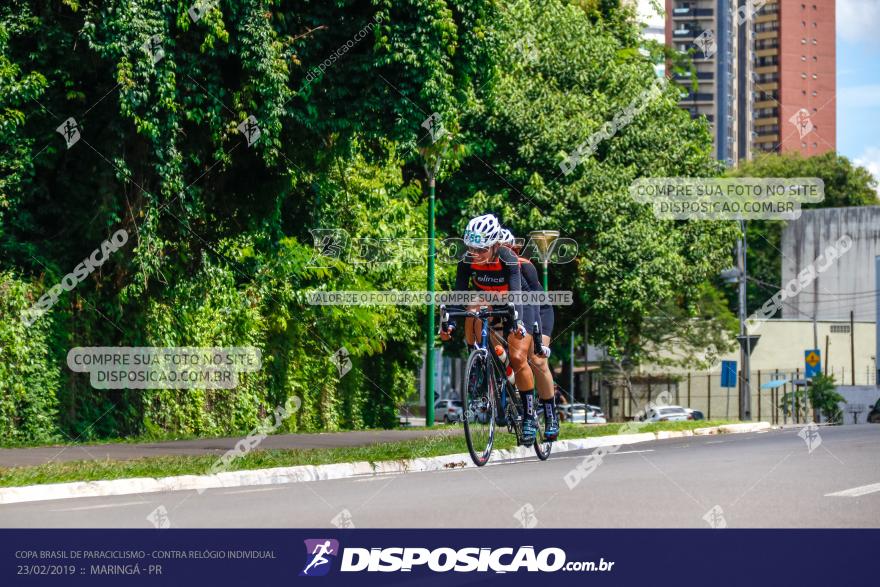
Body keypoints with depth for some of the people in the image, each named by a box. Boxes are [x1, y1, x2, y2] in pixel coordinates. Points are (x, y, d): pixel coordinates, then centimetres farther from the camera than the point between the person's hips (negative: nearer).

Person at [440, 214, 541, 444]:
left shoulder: (508, 259, -32)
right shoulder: (467, 262, -22)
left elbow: (516, 293, -41)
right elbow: (459, 293, -25)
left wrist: (517, 322, -58)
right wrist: (449, 323, -39)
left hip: (518, 307, -5)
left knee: (518, 359, -16)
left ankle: (530, 417, -7)